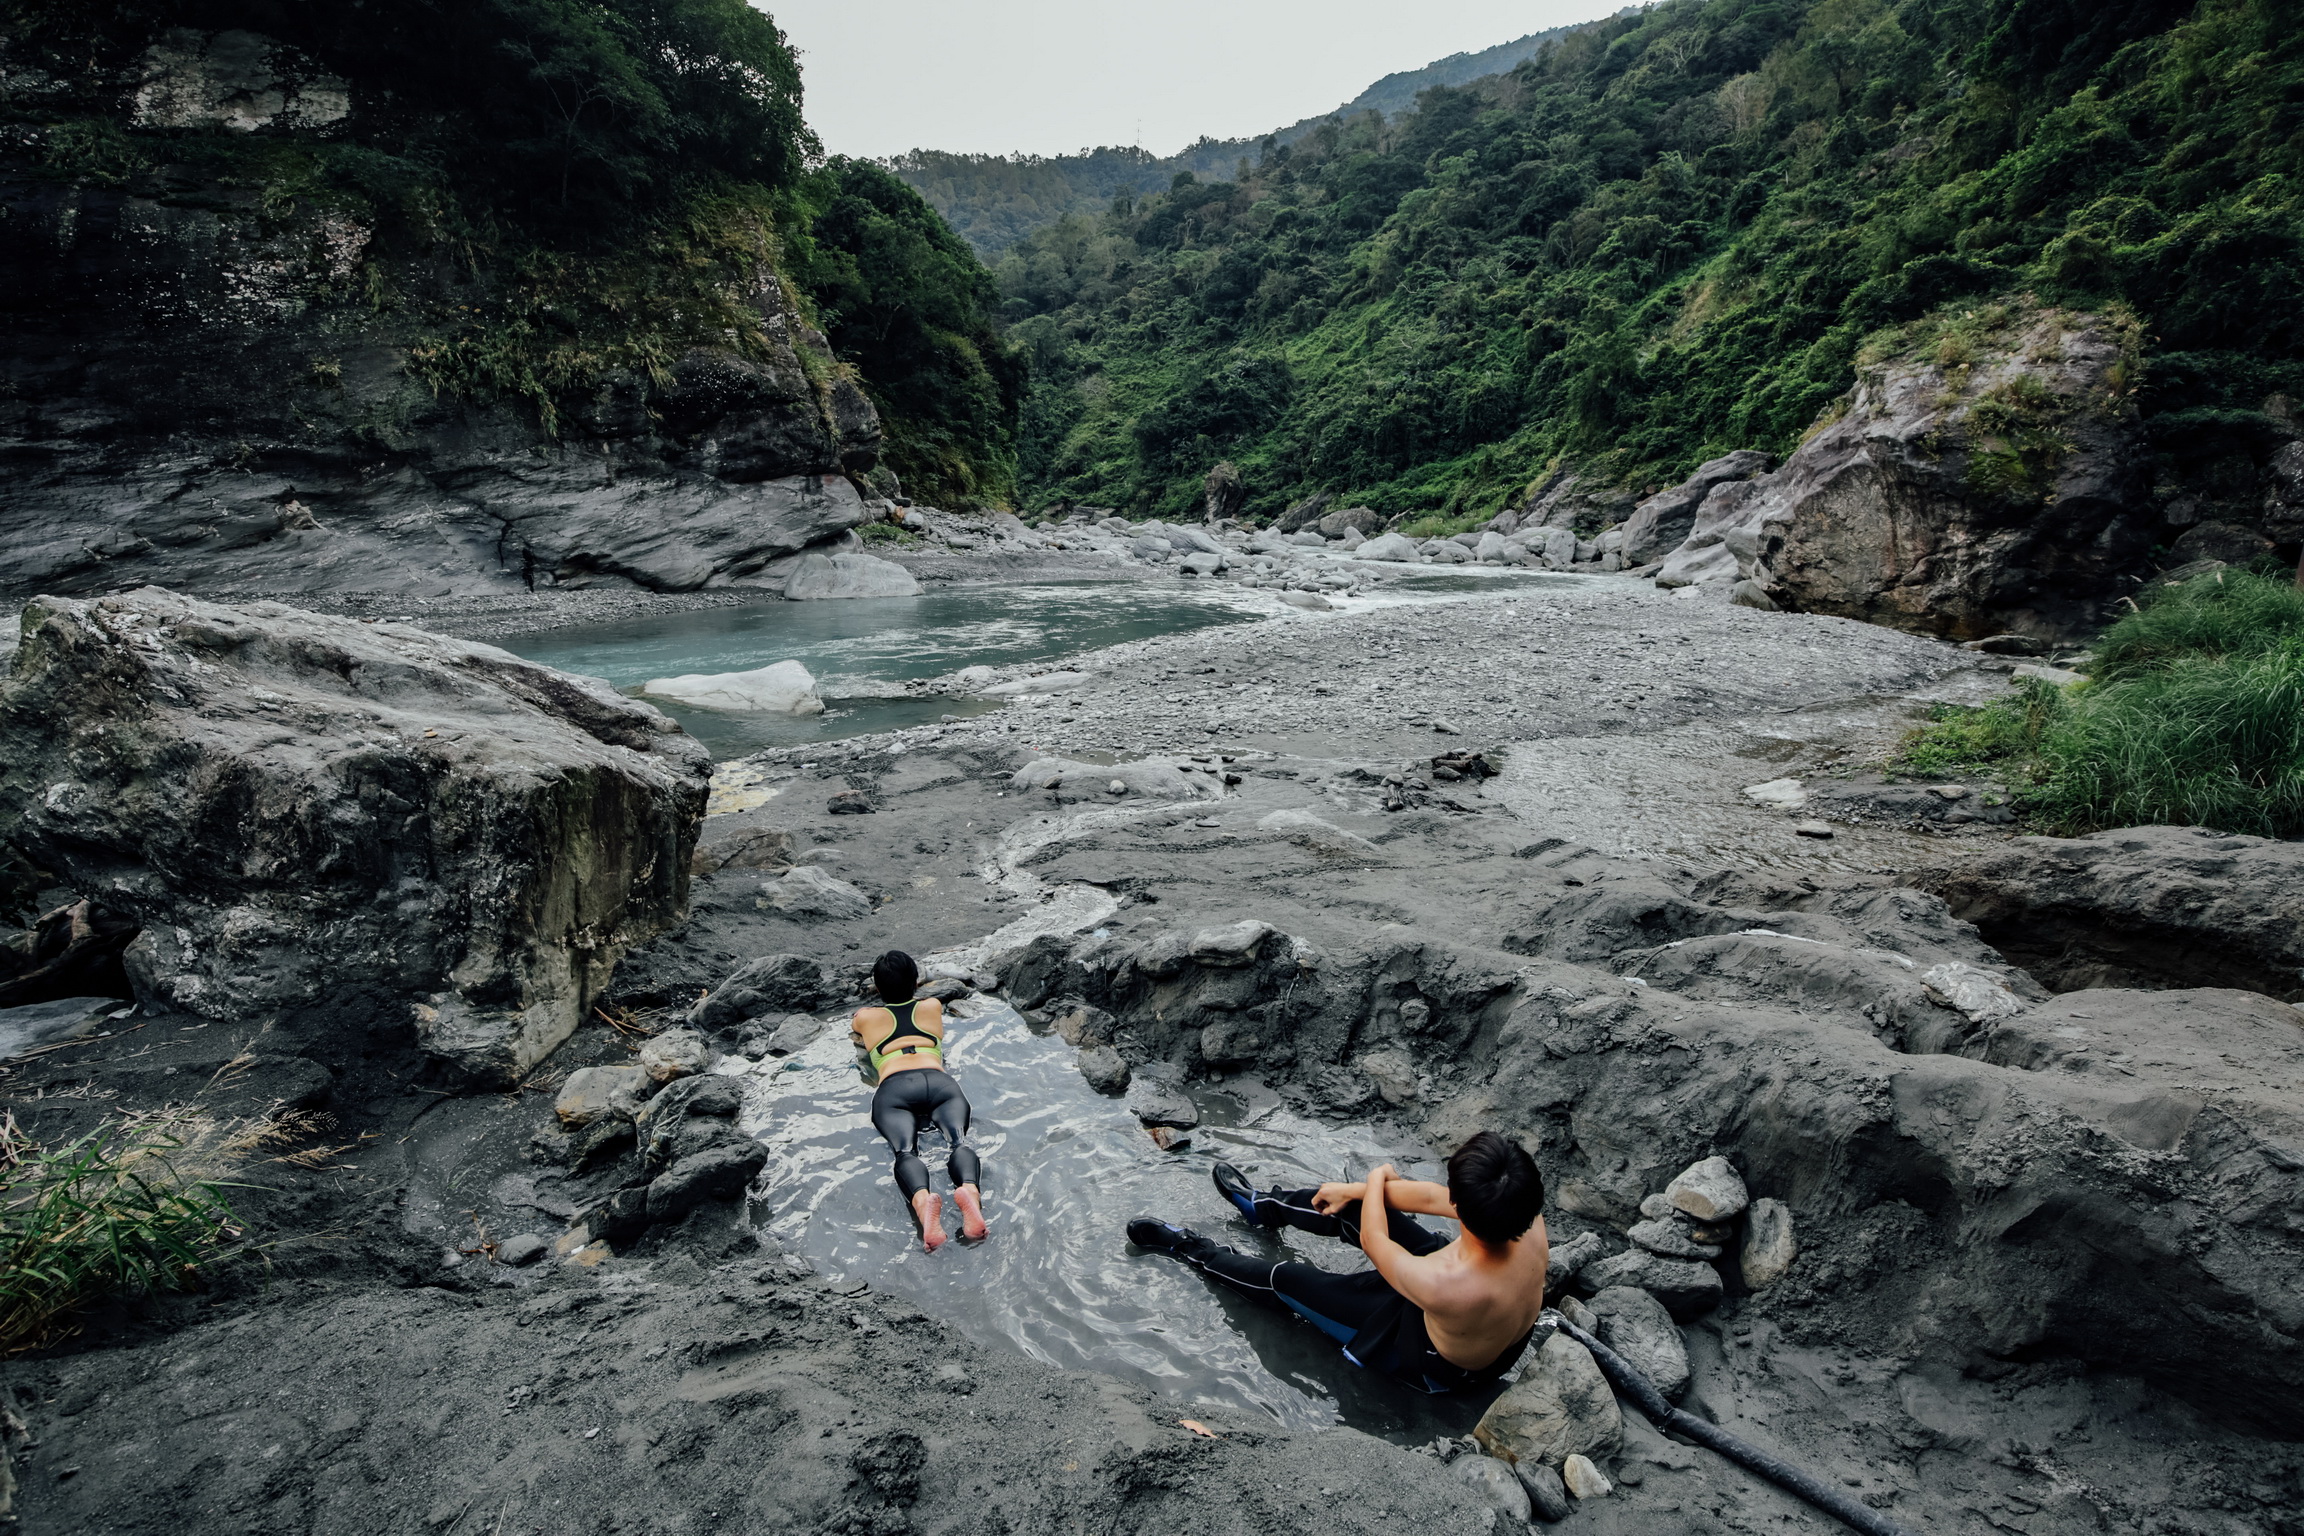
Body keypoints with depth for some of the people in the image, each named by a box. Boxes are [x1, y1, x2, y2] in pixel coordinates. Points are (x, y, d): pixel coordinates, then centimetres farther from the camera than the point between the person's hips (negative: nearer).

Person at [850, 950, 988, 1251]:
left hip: (894, 1088, -1)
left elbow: (853, 1034, 54)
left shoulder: (864, 1017, 30)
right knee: (959, 1140, -21)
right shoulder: (932, 1006, 32)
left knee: (905, 1149, -24)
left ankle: (922, 1200, -59)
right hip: (939, 1081, 1)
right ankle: (970, 1190, -56)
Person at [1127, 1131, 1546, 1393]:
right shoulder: (1528, 1218, -29)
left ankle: (1193, 1251, 30)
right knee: (1351, 1207, 9)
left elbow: (1373, 1242, -21)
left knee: (1284, 1279, 4)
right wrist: (1355, 1190, -1)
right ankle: (1264, 1205, 39)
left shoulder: (1438, 1284, -45)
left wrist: (1377, 1180, -3)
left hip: (1438, 1366, -5)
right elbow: (1431, 1196, -12)